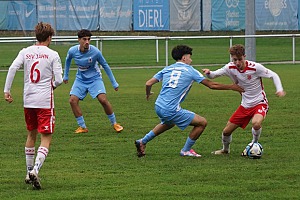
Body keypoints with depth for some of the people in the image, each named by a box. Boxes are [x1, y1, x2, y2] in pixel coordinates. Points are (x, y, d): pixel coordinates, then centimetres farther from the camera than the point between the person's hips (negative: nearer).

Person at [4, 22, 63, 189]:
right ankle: (35, 170, -23)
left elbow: (13, 68, -7)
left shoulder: (25, 52, 4)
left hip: (28, 100, 5)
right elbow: (59, 80, -9)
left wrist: (7, 90, -3)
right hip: (45, 101, -5)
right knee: (46, 139, -3)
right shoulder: (52, 55, -5)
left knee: (31, 135, 22)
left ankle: (29, 172, 27)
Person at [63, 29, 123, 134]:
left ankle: (114, 124, 1)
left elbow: (105, 66, -8)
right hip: (80, 79, 3)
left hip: (94, 78, -3)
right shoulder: (72, 51, -15)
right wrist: (66, 75, 17)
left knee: (103, 100, -20)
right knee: (73, 100, -14)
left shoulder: (95, 52, -22)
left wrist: (114, 83, -4)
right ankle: (82, 127, -1)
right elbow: (68, 60, 11)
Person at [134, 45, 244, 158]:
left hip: (158, 106, 8)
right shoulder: (190, 70, 1)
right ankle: (186, 150, 12)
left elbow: (149, 83, 10)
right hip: (171, 110, -8)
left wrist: (148, 94, 33)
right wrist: (232, 87, 13)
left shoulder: (167, 69, 14)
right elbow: (211, 85, 3)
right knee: (202, 122, 1)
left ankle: (142, 142, 39)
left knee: (169, 123, 39)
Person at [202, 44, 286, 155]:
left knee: (256, 123, -36)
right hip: (245, 105, 5)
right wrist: (208, 73, -27)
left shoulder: (255, 67, -21)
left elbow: (273, 75, -11)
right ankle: (225, 150, 37)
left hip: (259, 103, -5)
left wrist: (279, 90, -26)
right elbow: (213, 75, -3)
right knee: (226, 131, 4)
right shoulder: (230, 68, -9)